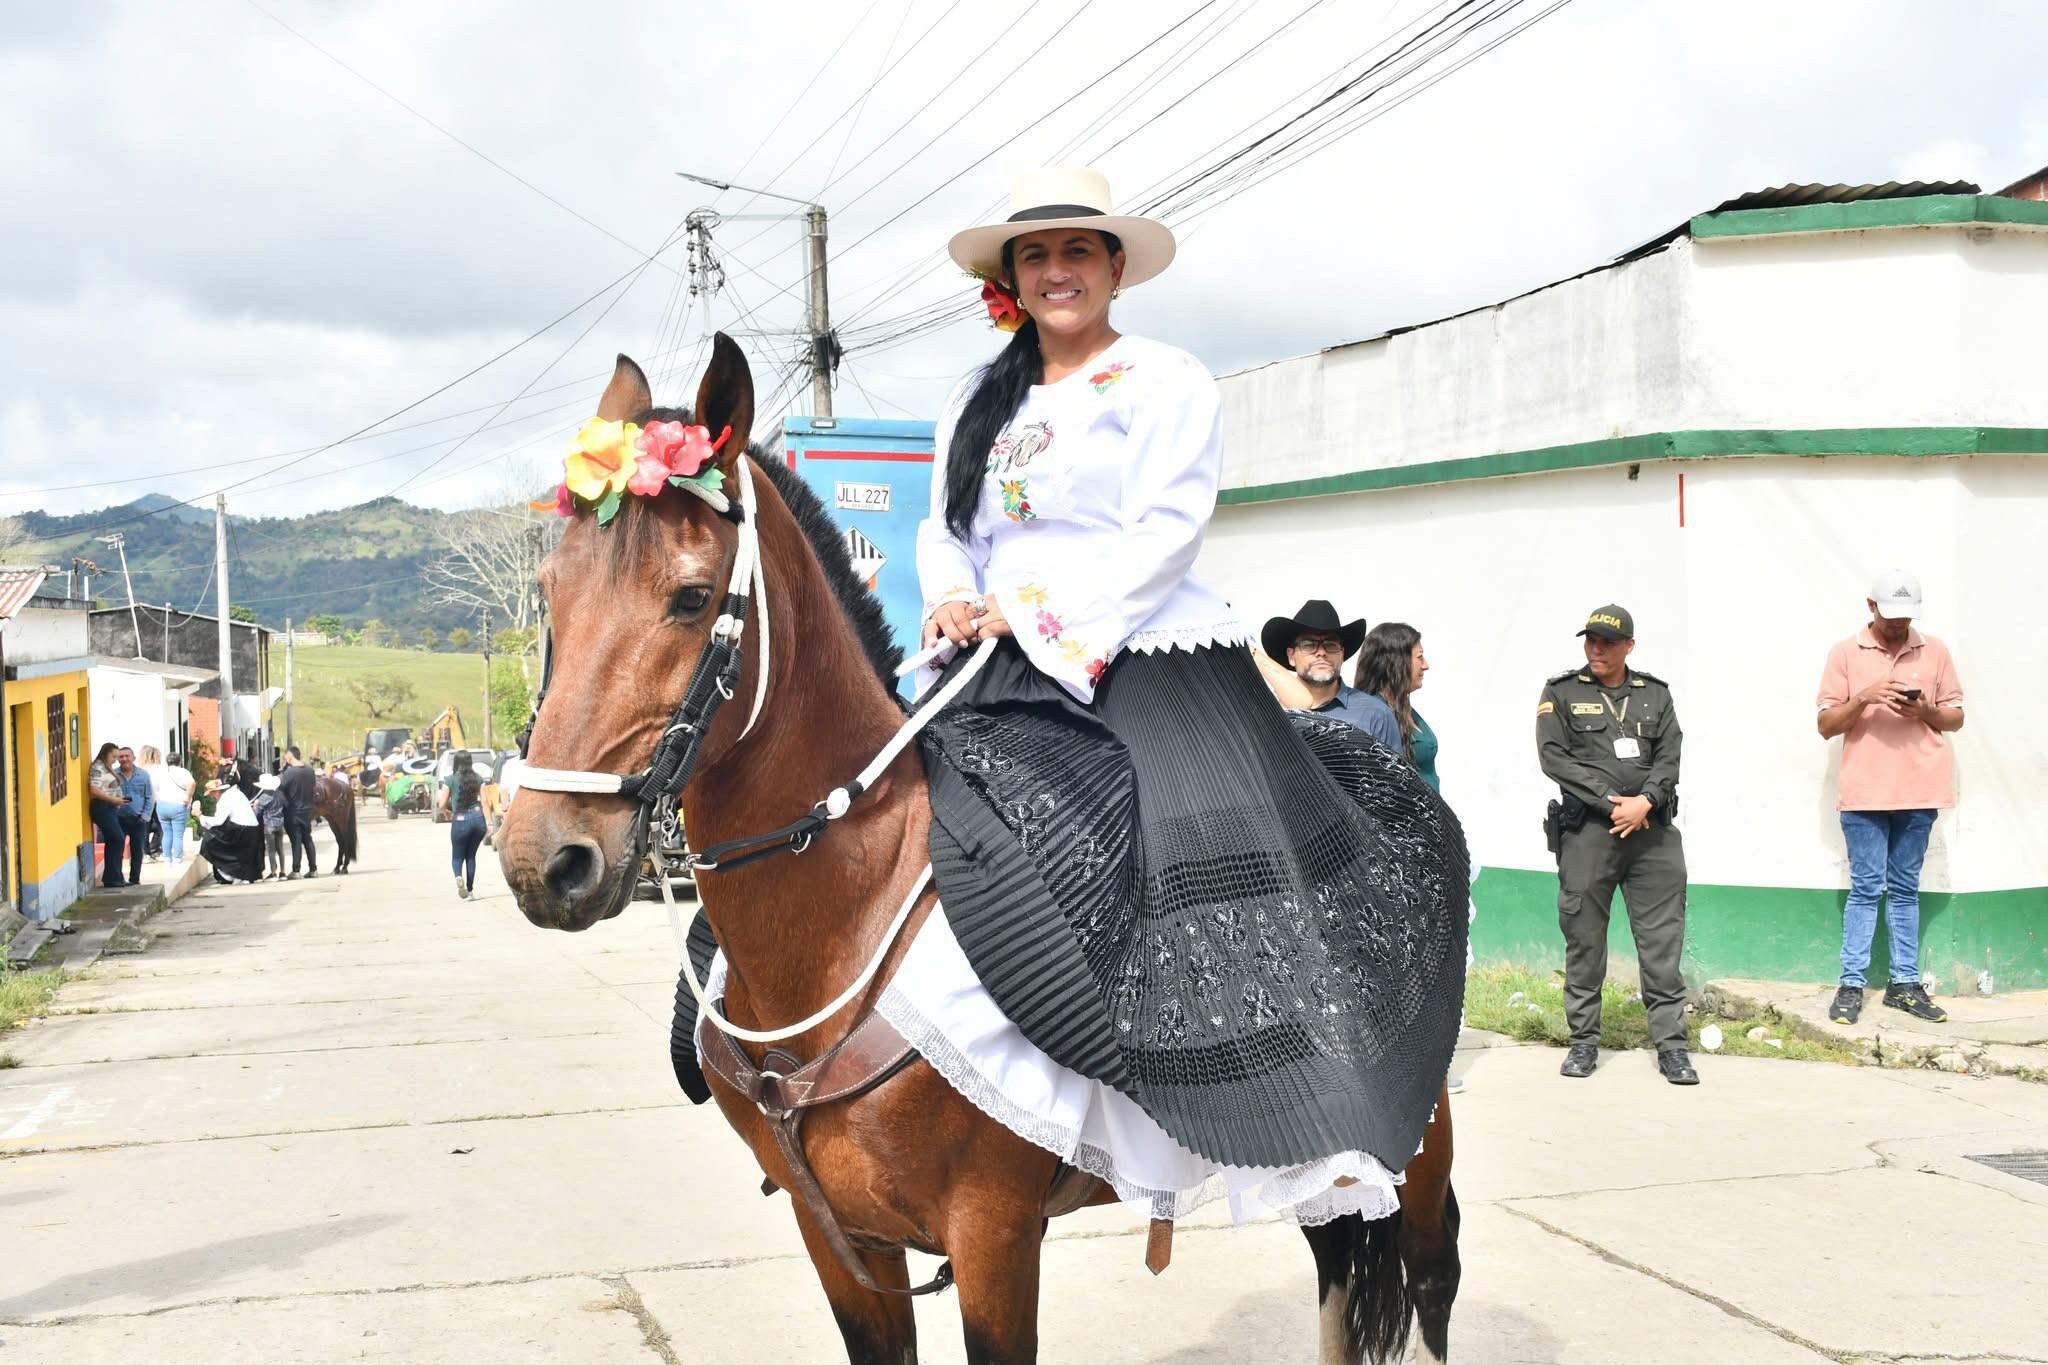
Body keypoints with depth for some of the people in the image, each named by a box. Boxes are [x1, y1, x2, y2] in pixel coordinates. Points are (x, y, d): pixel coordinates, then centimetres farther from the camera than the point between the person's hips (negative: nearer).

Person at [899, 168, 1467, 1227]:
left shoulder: (1166, 382, 3)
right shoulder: (978, 403, 21)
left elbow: (1168, 526, -8)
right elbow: (945, 529, 17)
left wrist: (1042, 613, -17)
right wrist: (953, 596, -7)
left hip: (1146, 660, -6)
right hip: (1009, 682, 6)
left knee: (1219, 867, -18)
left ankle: (1323, 1138, -13)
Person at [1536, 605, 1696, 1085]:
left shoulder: (1655, 694, 13)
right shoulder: (1561, 692, 5)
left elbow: (1669, 758, 5)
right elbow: (1554, 757, -5)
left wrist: (1644, 802, -13)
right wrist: (1611, 802, -10)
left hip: (1651, 828, 2)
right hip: (1586, 829, -2)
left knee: (1662, 939, -1)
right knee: (1583, 939, 3)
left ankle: (1671, 1043, 5)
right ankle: (1583, 1041, 14)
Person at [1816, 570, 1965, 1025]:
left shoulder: (1934, 651, 8)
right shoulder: (1845, 653, 1)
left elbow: (1956, 717, 11)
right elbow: (1826, 725, 0)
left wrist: (1926, 710, -10)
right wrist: (1862, 698, -16)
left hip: (1919, 791, 2)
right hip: (1864, 791, -2)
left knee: (1905, 888, 9)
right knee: (1866, 887, -1)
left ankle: (1905, 983, 13)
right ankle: (1851, 985, 3)